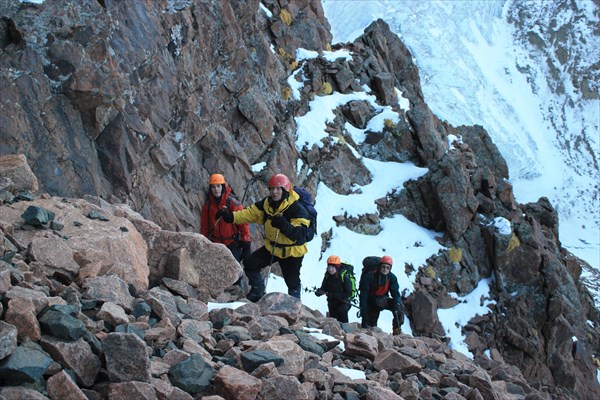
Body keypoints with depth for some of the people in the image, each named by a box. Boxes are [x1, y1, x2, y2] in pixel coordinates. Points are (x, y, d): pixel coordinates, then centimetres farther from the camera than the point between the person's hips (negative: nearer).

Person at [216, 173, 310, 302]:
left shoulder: (297, 209, -26)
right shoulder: (267, 204, -4)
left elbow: (300, 233, -34)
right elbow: (250, 213, -4)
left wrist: (284, 226, -51)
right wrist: (231, 217, -18)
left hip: (292, 251, -6)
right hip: (272, 247, 6)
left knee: (292, 282, 5)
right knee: (250, 263, 3)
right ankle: (258, 292, 23)